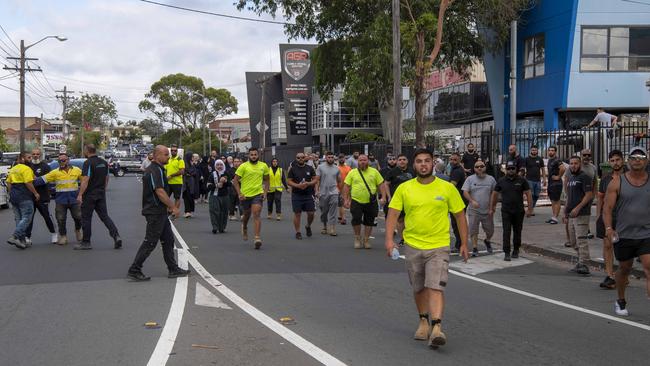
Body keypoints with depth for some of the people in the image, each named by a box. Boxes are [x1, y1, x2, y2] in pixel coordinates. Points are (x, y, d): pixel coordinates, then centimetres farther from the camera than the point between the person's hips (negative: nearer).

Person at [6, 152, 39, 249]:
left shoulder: (13, 169, 17)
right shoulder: (26, 169, -10)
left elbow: (8, 183, 17)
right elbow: (28, 183, -20)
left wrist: (12, 194, 22)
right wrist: (35, 193, -12)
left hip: (14, 196, 9)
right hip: (25, 197, -9)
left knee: (19, 219, 12)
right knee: (26, 218, -5)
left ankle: (22, 241, 11)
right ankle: (14, 237, -17)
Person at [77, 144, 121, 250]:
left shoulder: (88, 163, -14)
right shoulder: (104, 162, 9)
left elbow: (85, 180, -21)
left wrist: (80, 194, -21)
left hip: (89, 195, -7)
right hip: (101, 194, 7)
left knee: (86, 218, 3)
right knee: (104, 216, 9)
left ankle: (86, 242, 8)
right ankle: (116, 236, -7)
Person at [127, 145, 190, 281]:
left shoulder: (155, 169, 16)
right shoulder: (155, 171, -18)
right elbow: (160, 192, -25)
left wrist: (168, 207, 21)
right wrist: (173, 207, -20)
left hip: (159, 212, 11)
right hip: (155, 213, -11)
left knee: (168, 240, 13)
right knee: (150, 242, -5)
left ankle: (173, 269, 18)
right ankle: (134, 270, 0)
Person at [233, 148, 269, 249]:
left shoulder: (264, 166, 3)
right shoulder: (243, 166, -6)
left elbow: (266, 180, 15)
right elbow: (235, 181, -4)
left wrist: (265, 192, 2)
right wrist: (239, 194, -12)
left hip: (258, 194, 0)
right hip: (245, 195, 0)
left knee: (256, 215, -15)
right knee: (247, 214, 18)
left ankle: (257, 238, -21)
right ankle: (244, 228, 51)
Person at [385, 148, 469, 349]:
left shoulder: (447, 188, -1)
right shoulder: (404, 188, 1)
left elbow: (460, 215, 5)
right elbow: (393, 214, 1)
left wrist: (464, 243, 3)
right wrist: (389, 239, -11)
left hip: (439, 246, -2)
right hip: (412, 246, 2)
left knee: (436, 287, -16)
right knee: (418, 288, 15)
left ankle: (437, 327, -19)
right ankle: (424, 321, 34)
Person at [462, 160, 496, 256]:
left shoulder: (491, 179, 5)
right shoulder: (470, 179, 1)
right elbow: (465, 192, -5)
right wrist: (472, 201, -21)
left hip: (487, 211, 2)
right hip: (473, 210, -1)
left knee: (490, 230, 10)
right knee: (473, 230, -2)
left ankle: (487, 241, 40)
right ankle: (474, 248, 6)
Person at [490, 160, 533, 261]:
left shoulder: (522, 180, 0)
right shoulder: (501, 181, 3)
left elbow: (528, 194, -1)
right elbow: (494, 194, 9)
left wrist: (529, 209, -7)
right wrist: (491, 208, 7)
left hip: (519, 211, 0)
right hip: (506, 211, 0)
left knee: (517, 232, 10)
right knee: (506, 232, -6)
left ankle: (516, 251, 26)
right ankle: (507, 253, -5)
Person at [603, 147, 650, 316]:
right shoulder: (617, 182, -2)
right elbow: (608, 208, -5)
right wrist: (608, 228, -19)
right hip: (623, 235, 0)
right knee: (624, 269, 15)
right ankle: (621, 301, 36)